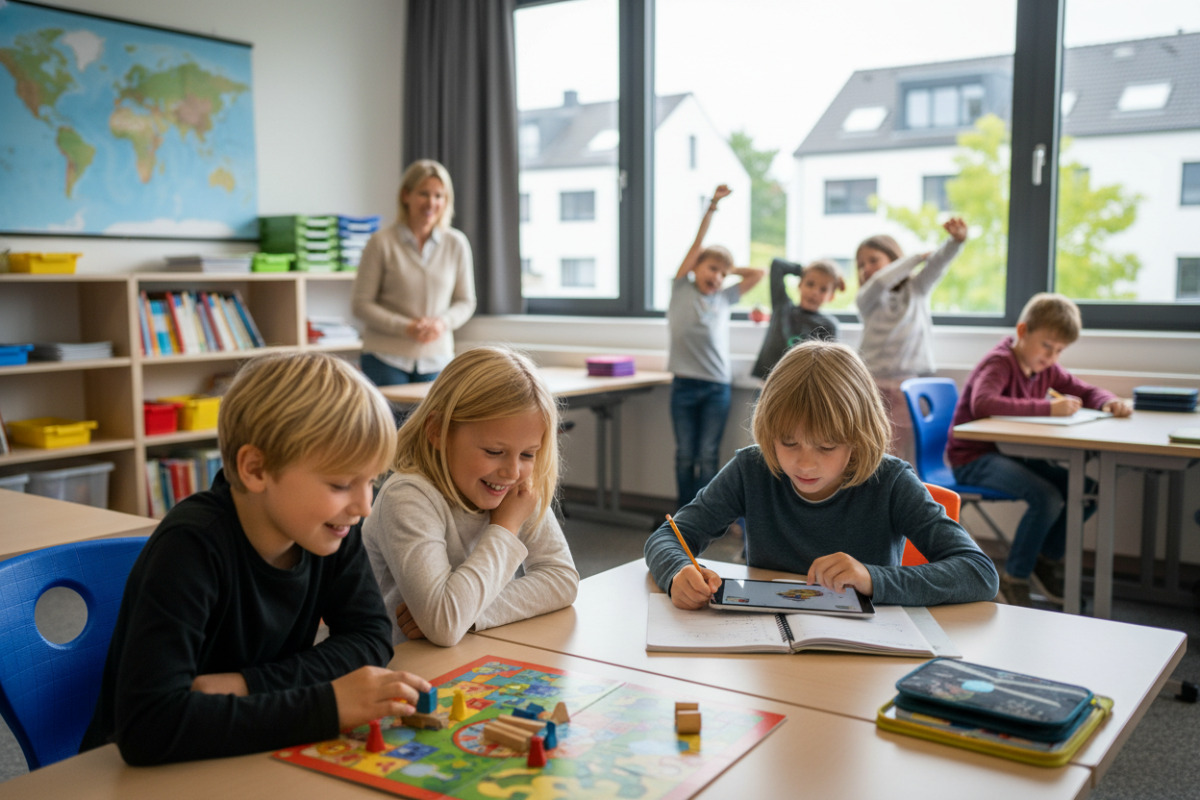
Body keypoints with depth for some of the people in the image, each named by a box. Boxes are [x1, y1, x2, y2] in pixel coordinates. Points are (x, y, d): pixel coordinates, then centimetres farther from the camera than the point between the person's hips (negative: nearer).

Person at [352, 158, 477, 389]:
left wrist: (443, 322, -11)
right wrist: (405, 327, -14)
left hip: (436, 360, 2)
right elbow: (360, 303, -2)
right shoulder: (382, 242, -4)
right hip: (386, 359, -2)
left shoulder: (456, 244, 4)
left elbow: (466, 301, 11)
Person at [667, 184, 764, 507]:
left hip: (717, 386, 1)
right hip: (684, 384, -1)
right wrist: (712, 205, -7)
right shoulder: (682, 289, 4)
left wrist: (729, 269, 14)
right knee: (685, 455, 5)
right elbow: (697, 243, -2)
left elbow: (758, 273, 17)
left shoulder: (724, 298, 10)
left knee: (708, 455, 2)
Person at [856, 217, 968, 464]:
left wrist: (957, 239, -26)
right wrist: (916, 257, -5)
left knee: (903, 453, -4)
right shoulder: (865, 299, 6)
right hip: (875, 383, 0)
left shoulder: (916, 288, 10)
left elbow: (939, 263, -6)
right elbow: (879, 283, -14)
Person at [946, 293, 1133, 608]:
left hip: (1013, 454, 9)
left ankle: (1048, 559, 16)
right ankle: (1014, 578, -9)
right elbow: (982, 404, -38)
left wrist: (1110, 402, -7)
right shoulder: (1000, 363, -18)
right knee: (1047, 497, -29)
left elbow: (1086, 391, 18)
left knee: (1088, 491, -5)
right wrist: (1048, 408, -40)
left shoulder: (1046, 368, 9)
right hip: (973, 457, -8)